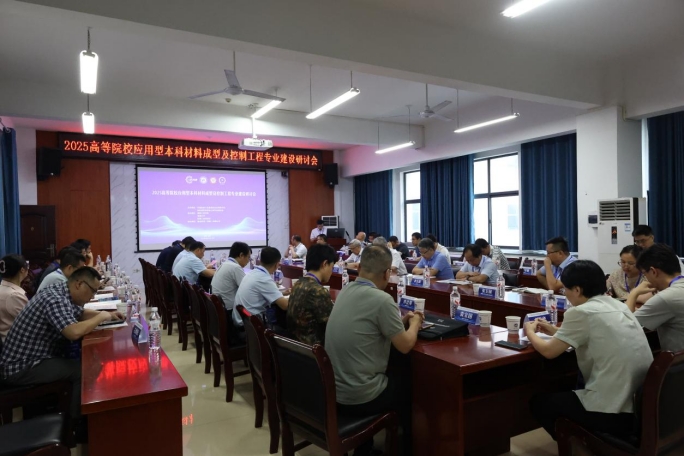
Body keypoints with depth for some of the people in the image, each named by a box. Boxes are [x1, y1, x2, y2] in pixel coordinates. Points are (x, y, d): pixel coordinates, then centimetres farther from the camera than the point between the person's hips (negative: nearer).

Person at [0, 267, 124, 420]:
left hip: (32, 359, 10)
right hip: (21, 367, -10)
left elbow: (80, 314, 21)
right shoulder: (55, 299, -26)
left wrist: (108, 314, 5)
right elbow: (74, 332, -40)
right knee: (83, 371, -16)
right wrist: (101, 317, -22)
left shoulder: (62, 293, 4)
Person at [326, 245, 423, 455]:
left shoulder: (345, 291, 2)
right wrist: (414, 323, 6)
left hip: (334, 388, 8)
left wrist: (401, 321, 14)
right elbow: (405, 346, -12)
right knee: (410, 384, 19)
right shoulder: (382, 299, -22)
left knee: (395, 375, 31)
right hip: (358, 396, -7)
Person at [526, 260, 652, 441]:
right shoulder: (617, 306, 8)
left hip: (616, 413, -8)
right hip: (643, 406, 8)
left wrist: (530, 331, 12)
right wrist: (556, 331, 24)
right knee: (565, 390, 31)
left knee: (538, 402, 14)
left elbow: (549, 351, -6)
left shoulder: (581, 312, -15)